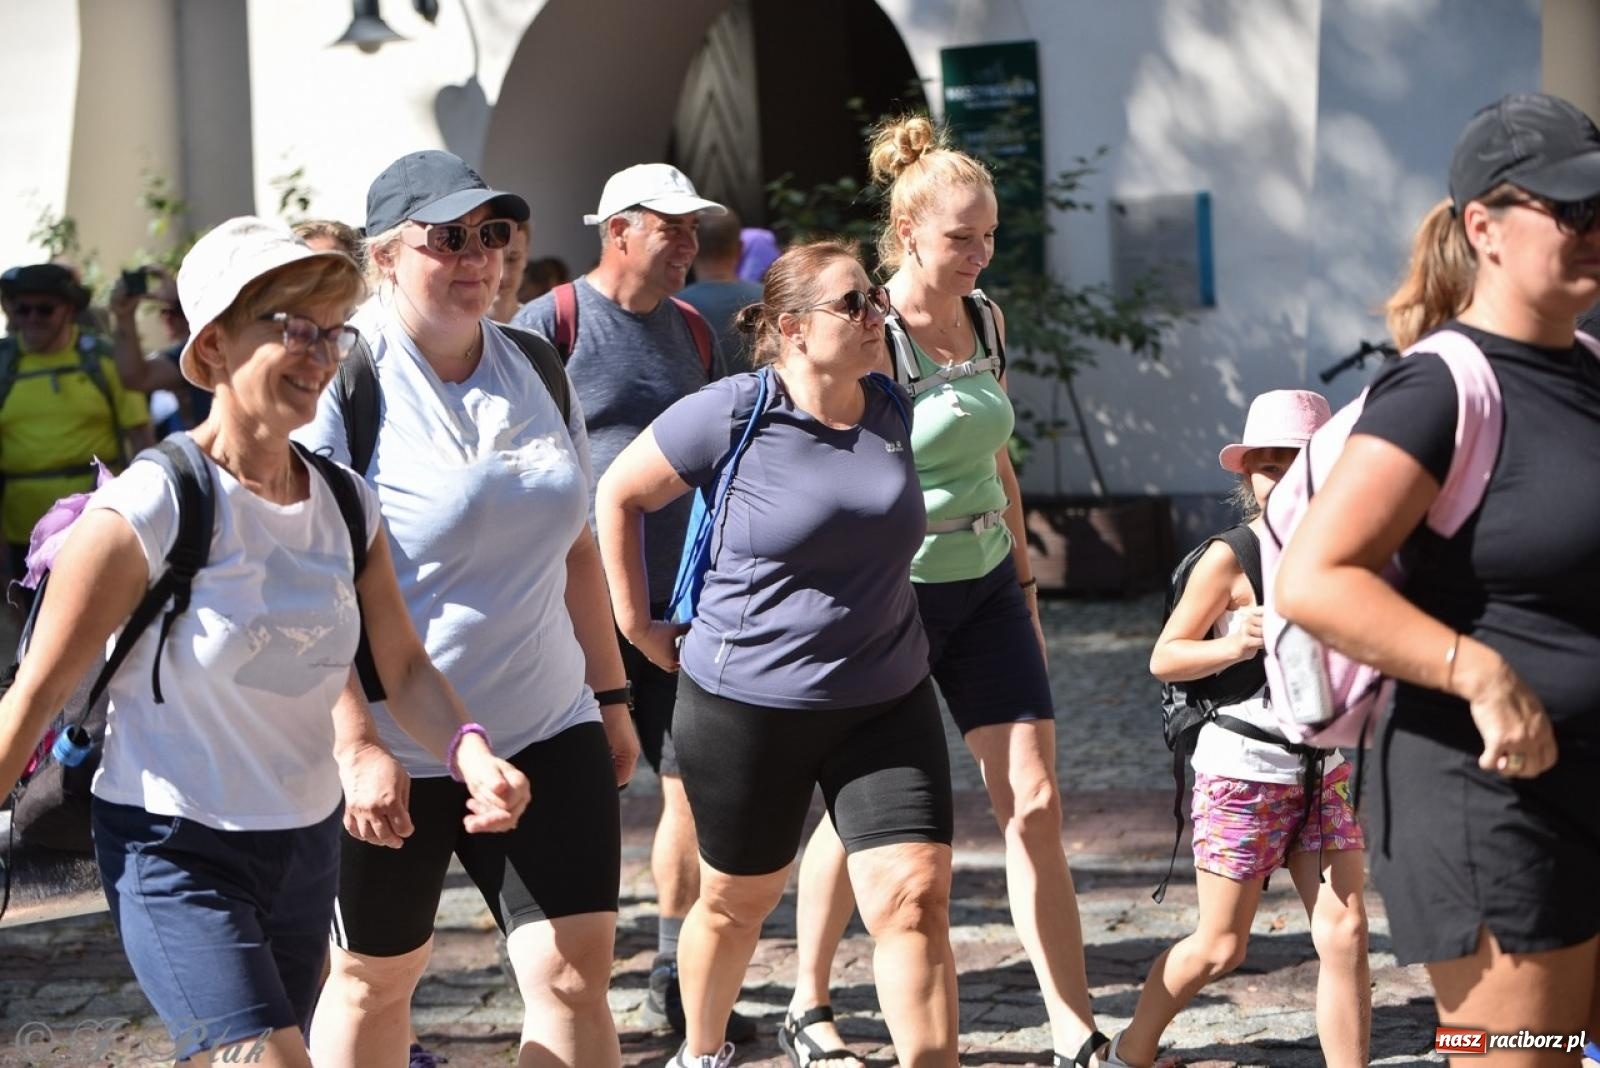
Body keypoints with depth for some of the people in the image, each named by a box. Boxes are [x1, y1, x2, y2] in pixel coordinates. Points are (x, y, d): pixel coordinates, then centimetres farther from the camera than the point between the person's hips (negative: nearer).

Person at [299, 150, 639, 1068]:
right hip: (395, 750, -5)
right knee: (375, 976, 11)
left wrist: (610, 692, 16)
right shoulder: (341, 383, -12)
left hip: (546, 733, 5)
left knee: (576, 971, -4)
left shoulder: (538, 372, 7)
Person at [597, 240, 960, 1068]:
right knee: (738, 900, 15)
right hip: (746, 703, -3)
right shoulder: (734, 412, -13)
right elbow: (618, 494, -2)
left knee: (916, 896, -9)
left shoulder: (892, 415, 2)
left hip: (886, 701, 3)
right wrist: (637, 623, -2)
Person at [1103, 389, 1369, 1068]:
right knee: (1220, 948, 4)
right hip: (1242, 774, -5)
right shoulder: (1231, 559, -12)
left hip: (1325, 769, 5)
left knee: (1345, 936, -4)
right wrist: (1232, 646, -28)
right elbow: (1163, 659, -12)